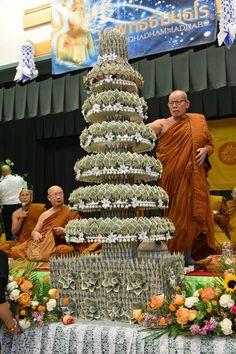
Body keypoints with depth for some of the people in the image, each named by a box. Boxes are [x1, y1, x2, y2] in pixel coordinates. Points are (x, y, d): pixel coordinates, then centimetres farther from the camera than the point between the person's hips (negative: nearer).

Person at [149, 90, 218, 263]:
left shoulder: (199, 121, 10)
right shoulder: (162, 124, 0)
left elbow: (210, 144, 17)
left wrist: (205, 150, -4)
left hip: (195, 179, 3)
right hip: (172, 178, -3)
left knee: (193, 215, 5)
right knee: (175, 215, -1)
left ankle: (189, 256, 17)